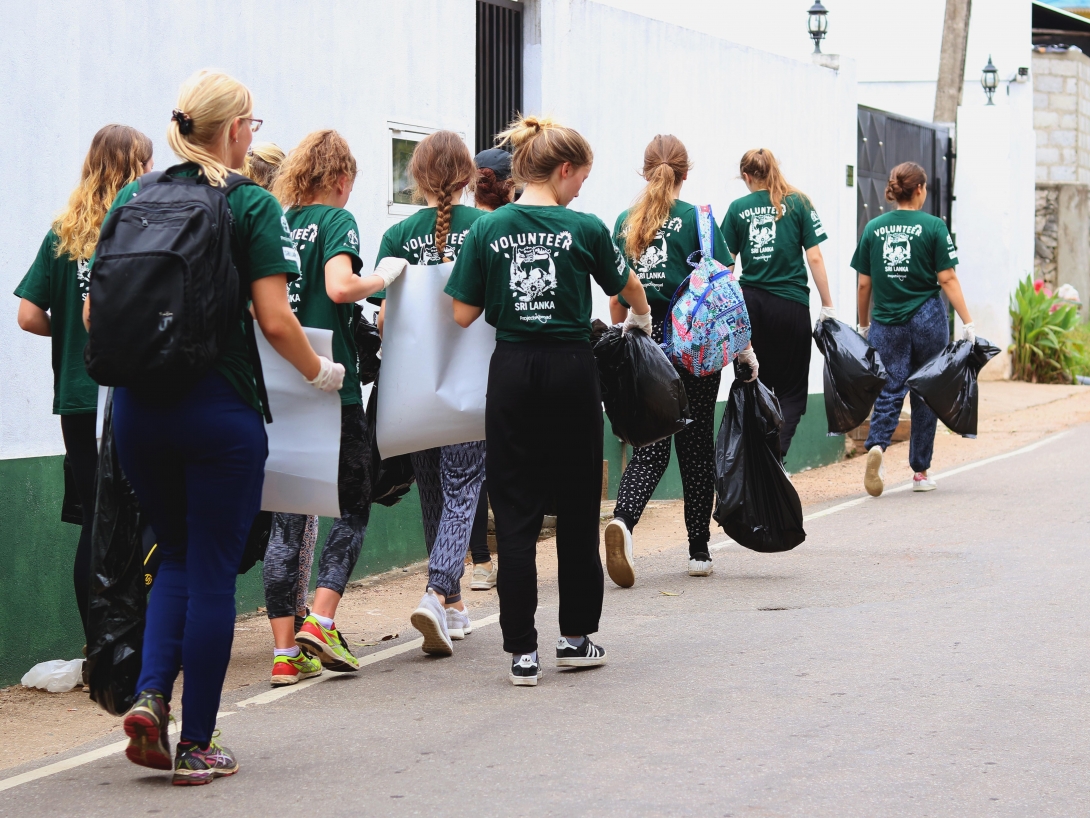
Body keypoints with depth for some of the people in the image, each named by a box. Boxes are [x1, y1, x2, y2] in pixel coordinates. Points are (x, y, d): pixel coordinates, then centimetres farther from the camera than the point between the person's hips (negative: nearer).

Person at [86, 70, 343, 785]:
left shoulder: (131, 199, 7)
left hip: (137, 406, 5)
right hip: (219, 410, -5)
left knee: (177, 556, 21)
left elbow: (93, 313, 7)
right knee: (214, 572, 5)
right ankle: (197, 746, 10)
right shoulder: (252, 206, -7)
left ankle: (150, 694, 2)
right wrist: (321, 373, 4)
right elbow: (276, 322, -13)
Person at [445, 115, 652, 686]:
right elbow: (629, 287, 14)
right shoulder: (584, 229, -3)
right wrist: (641, 319, 36)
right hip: (572, 370, -1)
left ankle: (522, 651, 0)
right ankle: (576, 637, 20)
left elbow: (463, 315, -1)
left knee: (515, 514, 3)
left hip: (511, 372, 1)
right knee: (577, 509, 12)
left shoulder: (487, 231, -2)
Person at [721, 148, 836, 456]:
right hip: (791, 304, -2)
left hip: (750, 305, 2)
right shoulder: (798, 203, 0)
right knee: (791, 390, 5)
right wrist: (827, 306, 2)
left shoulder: (738, 208, 3)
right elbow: (814, 258, -3)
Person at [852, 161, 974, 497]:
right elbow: (947, 279, -8)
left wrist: (864, 324, 19)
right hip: (927, 318, -2)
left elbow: (864, 283, 6)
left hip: (886, 322, 2)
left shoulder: (873, 228, 3)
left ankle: (876, 445, -26)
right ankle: (920, 472, 15)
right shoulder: (933, 226, -5)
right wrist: (968, 322, -4)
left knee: (889, 392, 4)